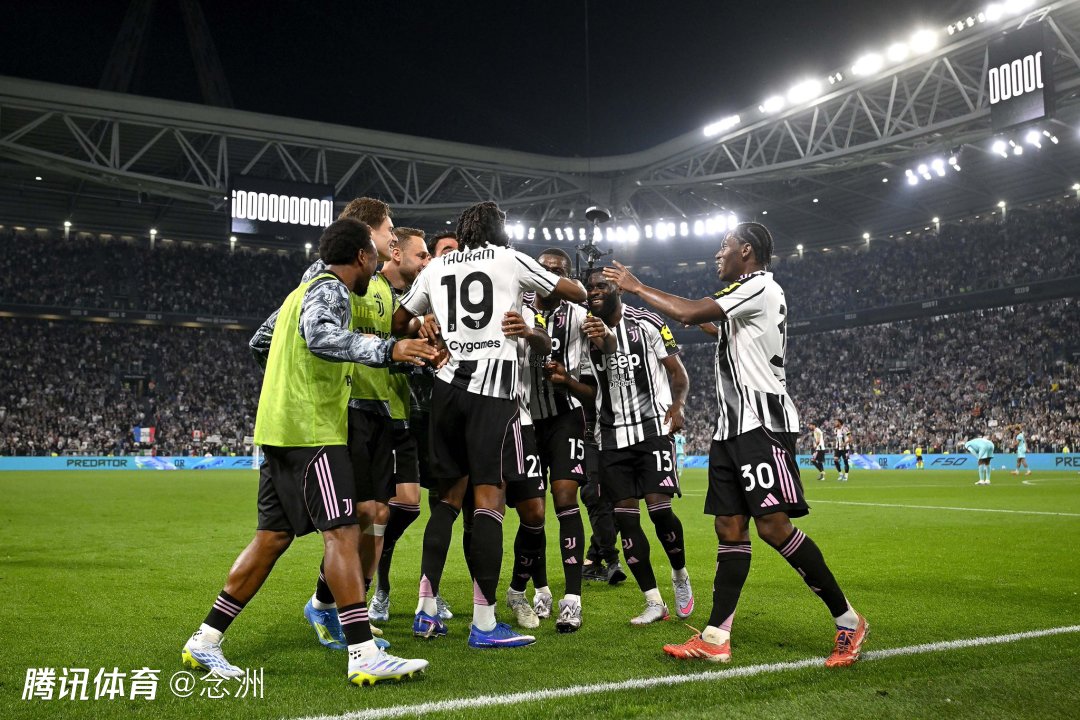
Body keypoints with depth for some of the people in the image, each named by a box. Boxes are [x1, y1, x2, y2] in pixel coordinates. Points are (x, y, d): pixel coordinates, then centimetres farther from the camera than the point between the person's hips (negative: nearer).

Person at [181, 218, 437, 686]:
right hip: (311, 430, -10)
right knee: (342, 530, -12)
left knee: (273, 535, 11)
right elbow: (320, 336, -28)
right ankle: (364, 655, -13)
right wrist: (386, 350, -35)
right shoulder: (331, 289, -7)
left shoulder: (304, 288, 22)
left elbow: (260, 343, 31)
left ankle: (205, 641, 17)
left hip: (280, 429, 10)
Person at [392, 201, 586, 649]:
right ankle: (484, 623, -8)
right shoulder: (510, 260, 7)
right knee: (489, 499, -7)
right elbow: (576, 293, 16)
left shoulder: (437, 267, 18)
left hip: (448, 385, 5)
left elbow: (399, 321, 27)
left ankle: (426, 611, 14)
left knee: (449, 497, 14)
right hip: (492, 391, -5)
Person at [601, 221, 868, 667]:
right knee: (730, 527, 3)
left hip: (762, 422, -10)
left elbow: (690, 313, -15)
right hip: (733, 426, 10)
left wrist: (636, 287, -5)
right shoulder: (744, 297, 23)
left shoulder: (760, 287, -7)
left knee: (773, 525, -14)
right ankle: (715, 639, 2)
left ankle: (848, 621, -2)